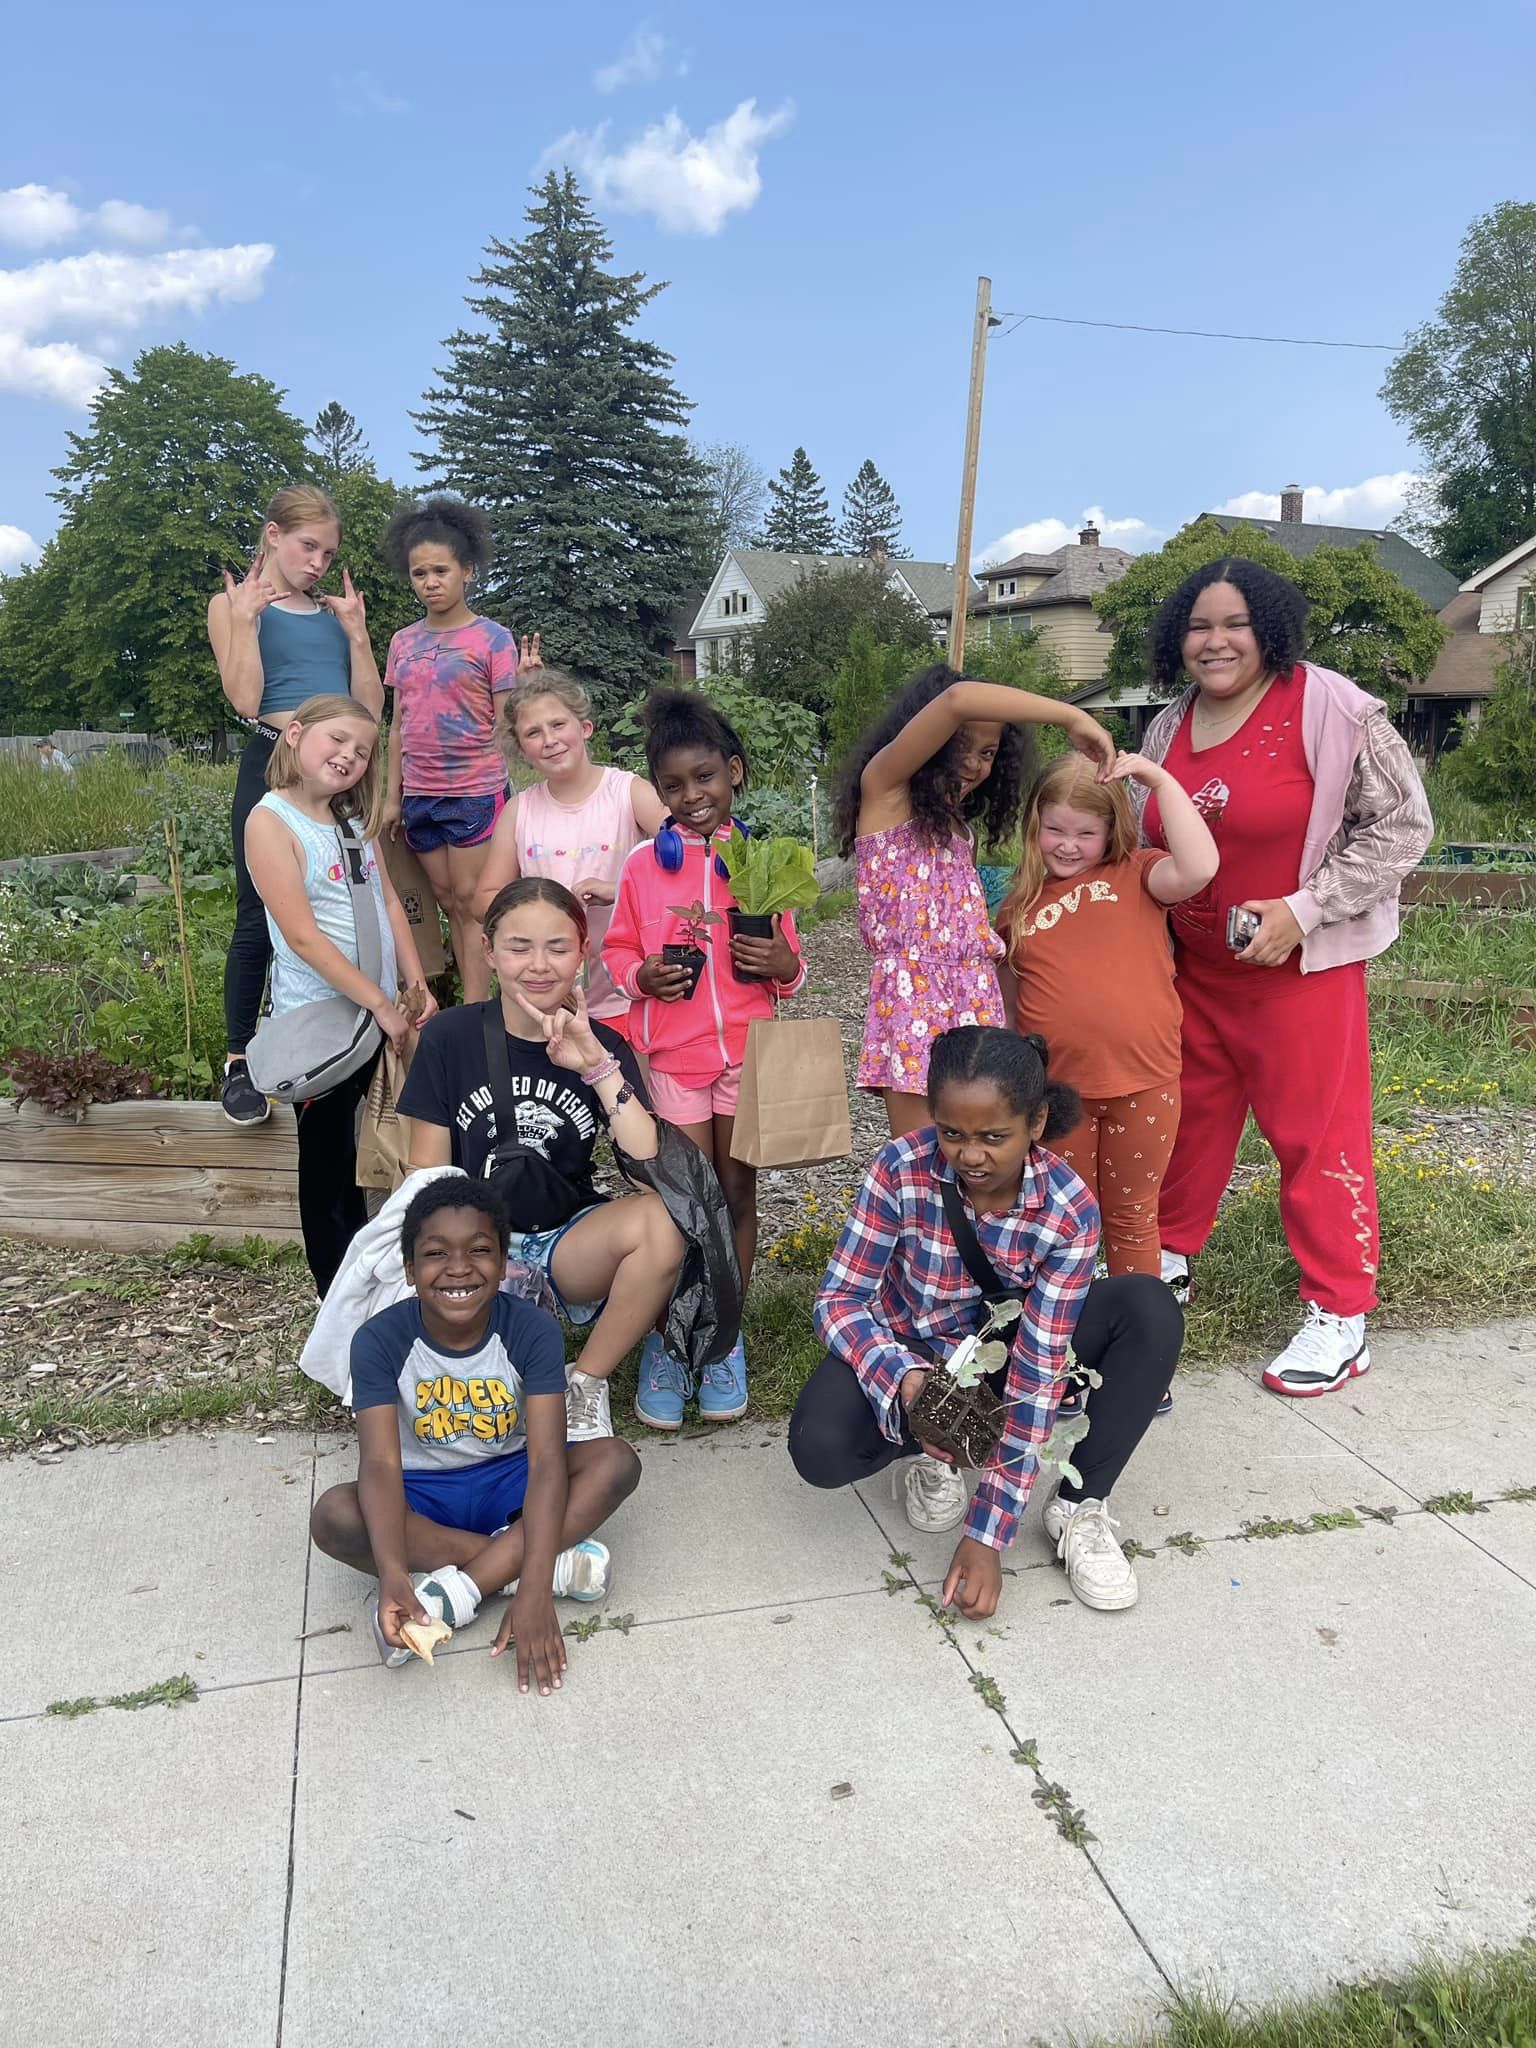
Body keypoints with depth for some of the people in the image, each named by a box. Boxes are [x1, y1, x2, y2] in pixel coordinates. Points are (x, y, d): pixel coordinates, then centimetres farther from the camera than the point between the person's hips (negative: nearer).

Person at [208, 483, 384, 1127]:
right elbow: (246, 700, -10)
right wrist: (245, 618, -11)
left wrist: (355, 630, 4)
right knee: (259, 919, -4)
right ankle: (239, 1062, 7)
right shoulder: (234, 604, 4)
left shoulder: (334, 612, 17)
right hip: (274, 766, -4)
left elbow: (371, 709, 9)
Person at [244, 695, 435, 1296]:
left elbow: (389, 901, 11)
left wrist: (416, 984, 2)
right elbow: (302, 936, -18)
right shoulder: (271, 821, -13)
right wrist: (380, 1004, -17)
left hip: (378, 1014, 7)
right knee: (327, 1165, 6)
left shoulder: (355, 819, 10)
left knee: (356, 1156, 17)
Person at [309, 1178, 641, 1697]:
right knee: (333, 1516, -32)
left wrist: (533, 1592, -36)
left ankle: (454, 1593, -28)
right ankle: (556, 1560, -26)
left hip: (507, 1483, 0)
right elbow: (380, 1464, -26)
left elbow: (546, 1460, -25)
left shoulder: (532, 1329, -19)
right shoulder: (381, 1340, -18)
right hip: (421, 1495, 0)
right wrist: (392, 1573, -44)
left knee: (617, 1463, -27)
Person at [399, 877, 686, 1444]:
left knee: (662, 1220, -32)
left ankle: (587, 1382, -9)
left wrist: (598, 1068, -23)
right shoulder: (450, 1037, -4)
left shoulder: (604, 1046, -1)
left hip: (568, 1243, 2)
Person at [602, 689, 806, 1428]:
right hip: (673, 1053, -1)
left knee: (738, 1192, 10)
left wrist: (784, 966, -15)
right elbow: (618, 948, 6)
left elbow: (789, 962, 8)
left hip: (748, 1049, 1)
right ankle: (668, 1342, 20)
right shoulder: (644, 862, 1)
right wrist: (642, 975, -15)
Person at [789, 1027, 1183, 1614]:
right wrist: (904, 1380, -41)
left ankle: (1080, 1506, -11)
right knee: (819, 1448, -32)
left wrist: (987, 1538, -27)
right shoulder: (901, 1169, -26)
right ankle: (928, 1450, 3)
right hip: (907, 1354, 0)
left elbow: (1035, 1373, -26)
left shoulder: (1069, 1212, -26)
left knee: (1151, 1309, -24)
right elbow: (840, 1298, -20)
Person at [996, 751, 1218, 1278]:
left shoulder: (1135, 875, -1)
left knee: (1132, 1218, 14)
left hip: (1143, 1082, -2)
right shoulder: (1020, 905, 7)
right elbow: (1009, 1005, 15)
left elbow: (1198, 868, -23)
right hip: (1056, 1087, 2)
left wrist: (1161, 780, -19)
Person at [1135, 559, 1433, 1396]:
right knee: (1188, 1114, 15)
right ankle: (1168, 1256, 35)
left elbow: (1402, 823, -12)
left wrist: (1301, 911, -19)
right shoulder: (1168, 728, 6)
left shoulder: (1330, 709, -12)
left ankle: (1340, 1315, 12)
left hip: (1302, 967, -5)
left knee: (1315, 1131, 0)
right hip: (1194, 966, 6)